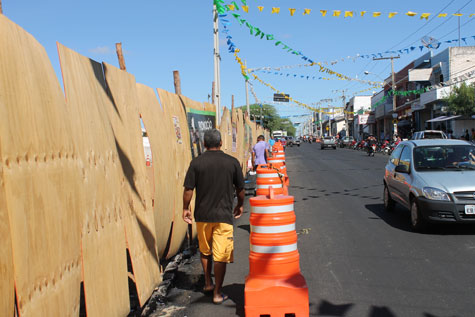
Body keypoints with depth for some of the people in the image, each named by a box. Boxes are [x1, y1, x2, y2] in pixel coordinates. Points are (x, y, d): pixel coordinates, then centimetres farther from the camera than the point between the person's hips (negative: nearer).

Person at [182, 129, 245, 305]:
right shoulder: (232, 162, -4)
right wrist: (240, 205, 20)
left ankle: (208, 284, 33)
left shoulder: (196, 162, -6)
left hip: (202, 215, 2)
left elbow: (188, 189, -6)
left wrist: (185, 208, 8)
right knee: (220, 255, 5)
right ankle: (217, 293, 10)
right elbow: (240, 189, 3)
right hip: (223, 215, -1)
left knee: (205, 251, 22)